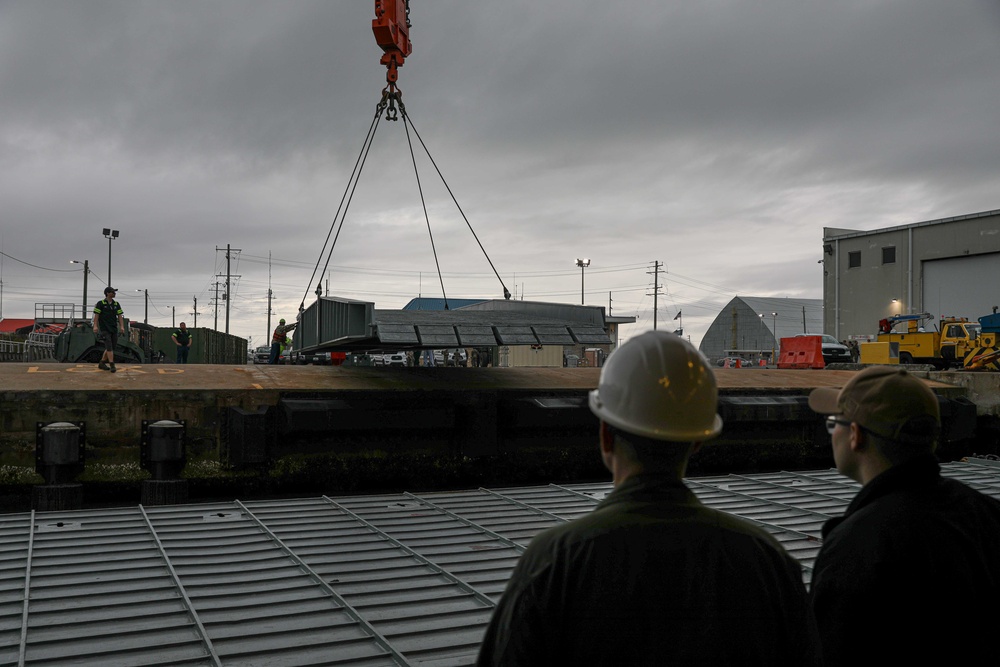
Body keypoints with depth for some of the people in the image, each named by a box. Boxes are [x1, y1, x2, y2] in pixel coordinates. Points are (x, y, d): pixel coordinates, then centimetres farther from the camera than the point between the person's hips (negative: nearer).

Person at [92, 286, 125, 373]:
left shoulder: (116, 304, 11)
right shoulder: (100, 303, -2)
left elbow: (120, 316, 7)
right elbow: (96, 315, -5)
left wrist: (122, 326, -4)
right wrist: (95, 326, -16)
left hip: (114, 329, 6)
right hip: (104, 329, -6)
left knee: (111, 348, 8)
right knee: (109, 347, -14)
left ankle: (102, 363, 23)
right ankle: (112, 366, -17)